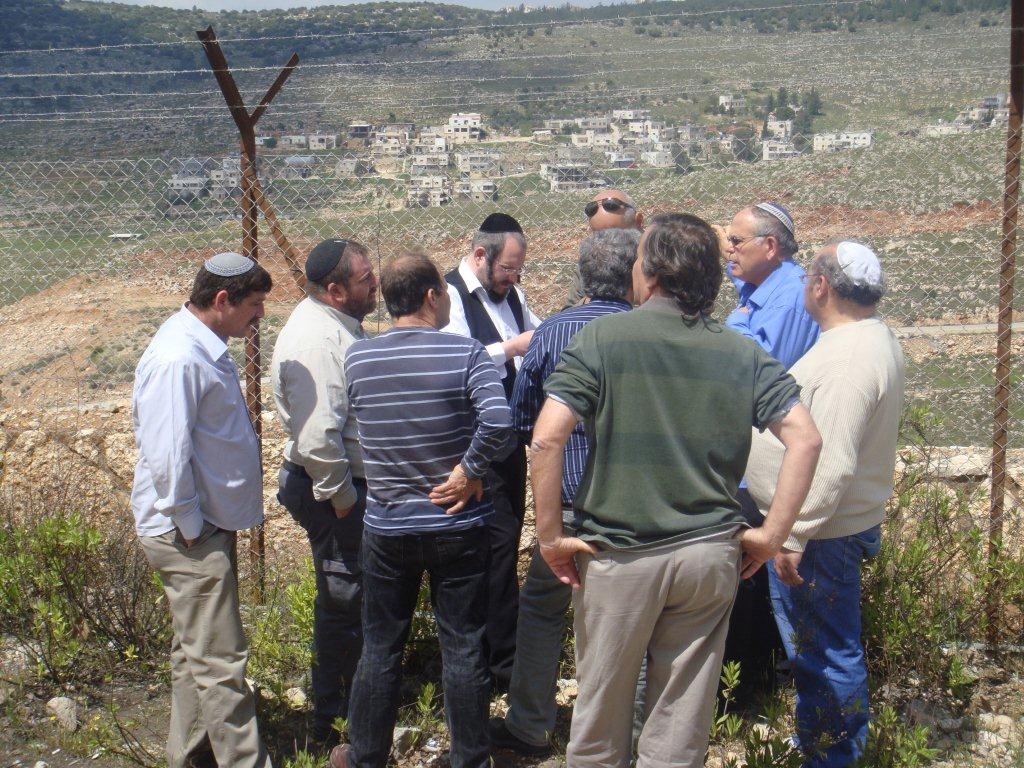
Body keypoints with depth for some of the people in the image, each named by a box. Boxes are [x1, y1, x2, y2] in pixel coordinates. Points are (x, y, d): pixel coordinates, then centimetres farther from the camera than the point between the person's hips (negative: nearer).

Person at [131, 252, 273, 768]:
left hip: (210, 524, 11)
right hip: (189, 533, -11)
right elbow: (167, 456, -26)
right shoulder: (178, 359, -24)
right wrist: (191, 528, -18)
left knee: (197, 649, 21)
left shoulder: (204, 347, 10)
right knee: (220, 660, -3)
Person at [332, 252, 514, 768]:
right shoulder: (465, 352, -15)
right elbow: (499, 422, -29)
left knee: (380, 648, 16)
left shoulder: (356, 358, -5)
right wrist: (470, 470, -14)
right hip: (458, 526, -2)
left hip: (386, 527, 2)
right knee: (463, 648, 11)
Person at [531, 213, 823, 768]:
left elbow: (547, 438, -17)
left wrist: (550, 536, -8)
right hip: (710, 555, 3)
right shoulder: (743, 354, 0)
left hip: (617, 555, -2)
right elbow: (805, 440, -6)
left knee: (600, 716, 16)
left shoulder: (601, 338, -8)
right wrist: (771, 535, 0)